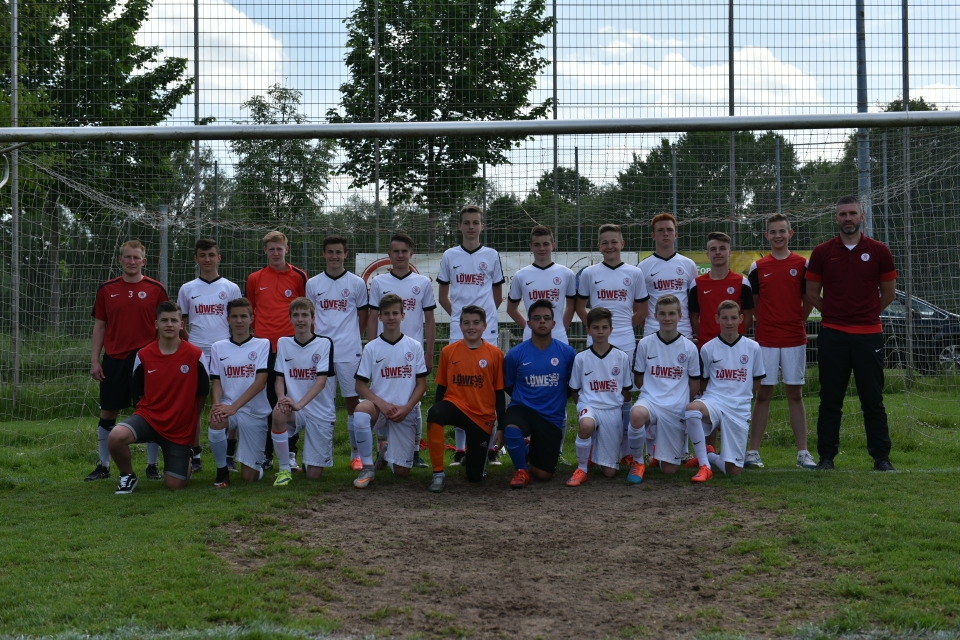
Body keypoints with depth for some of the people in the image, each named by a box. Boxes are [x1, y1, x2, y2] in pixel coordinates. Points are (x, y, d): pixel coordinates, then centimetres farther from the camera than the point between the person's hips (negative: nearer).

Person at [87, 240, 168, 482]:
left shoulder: (156, 289, 1)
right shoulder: (107, 289, 6)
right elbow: (100, 325, 9)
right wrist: (95, 360, 4)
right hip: (114, 360, 2)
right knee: (108, 412, 7)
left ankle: (153, 465, 13)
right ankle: (103, 466, 18)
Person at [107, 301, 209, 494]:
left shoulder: (195, 355, -8)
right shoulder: (143, 356, -3)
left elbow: (202, 393, 4)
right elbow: (138, 392, 11)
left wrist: (190, 418, 9)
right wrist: (149, 410, 7)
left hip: (181, 429, -1)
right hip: (149, 418, 1)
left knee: (175, 484, -2)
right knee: (117, 436, -32)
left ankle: (188, 458, 34)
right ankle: (127, 476, -2)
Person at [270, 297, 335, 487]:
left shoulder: (324, 343, -6)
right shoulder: (283, 343, 5)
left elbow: (322, 380, -15)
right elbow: (279, 378, 3)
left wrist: (299, 404, -28)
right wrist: (282, 398, -20)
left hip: (321, 412, -2)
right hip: (295, 411, 2)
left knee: (314, 475, -6)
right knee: (278, 413, -36)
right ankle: (284, 469, -16)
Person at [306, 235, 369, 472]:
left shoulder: (357, 283, 4)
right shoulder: (313, 284, 9)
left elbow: (363, 316, 12)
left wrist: (354, 339, 9)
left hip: (349, 351, -2)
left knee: (353, 401, 1)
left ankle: (356, 453, 9)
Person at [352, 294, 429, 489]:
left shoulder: (414, 346, 2)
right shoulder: (371, 348, 1)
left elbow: (422, 384, 2)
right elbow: (361, 386, -2)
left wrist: (406, 408, -13)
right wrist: (382, 404, -18)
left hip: (406, 413, 1)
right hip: (379, 408, -1)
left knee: (402, 471, -5)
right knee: (361, 411, -38)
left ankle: (387, 451, 34)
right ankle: (368, 468, -19)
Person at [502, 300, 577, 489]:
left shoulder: (567, 353, -3)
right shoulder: (516, 354, -4)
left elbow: (573, 385, 11)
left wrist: (557, 398, 7)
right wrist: (524, 400, 7)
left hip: (552, 418, 1)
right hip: (522, 409, -1)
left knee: (544, 475, 0)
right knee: (511, 429, -39)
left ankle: (532, 453, 38)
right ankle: (522, 470, -8)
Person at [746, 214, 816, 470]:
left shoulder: (802, 264, 3)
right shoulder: (758, 267, 5)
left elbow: (809, 300, 9)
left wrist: (796, 322, 5)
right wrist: (768, 323, 6)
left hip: (795, 340, 0)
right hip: (766, 340, 0)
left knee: (795, 394, 5)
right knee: (763, 394, 2)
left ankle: (803, 453, 8)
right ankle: (753, 452, 5)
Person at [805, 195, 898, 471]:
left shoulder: (879, 251, 2)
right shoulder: (822, 252, 3)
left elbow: (889, 292, 11)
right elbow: (812, 293, 10)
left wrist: (866, 314, 13)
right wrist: (835, 314, 9)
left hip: (869, 334, 0)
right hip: (832, 336, 1)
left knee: (873, 400, 4)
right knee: (830, 401, 5)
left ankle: (881, 457, 11)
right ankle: (826, 456, 11)